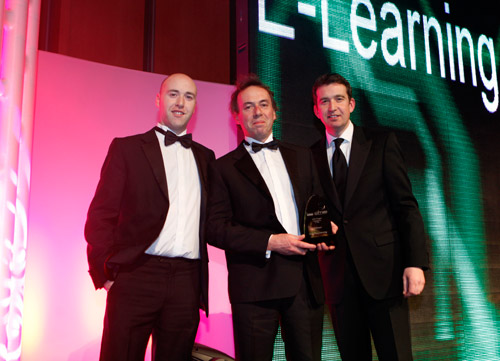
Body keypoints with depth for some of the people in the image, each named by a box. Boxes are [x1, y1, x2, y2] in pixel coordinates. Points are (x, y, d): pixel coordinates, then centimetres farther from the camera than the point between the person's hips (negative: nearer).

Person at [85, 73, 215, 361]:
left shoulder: (205, 157, 17)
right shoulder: (127, 148, 6)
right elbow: (101, 215, 2)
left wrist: (202, 279, 8)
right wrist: (105, 273, -6)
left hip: (187, 282, 3)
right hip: (137, 275, -3)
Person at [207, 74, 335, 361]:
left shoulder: (302, 157, 17)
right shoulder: (223, 168, 5)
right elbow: (216, 228, -3)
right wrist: (270, 242, -13)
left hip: (305, 280, 3)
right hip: (255, 284, -3)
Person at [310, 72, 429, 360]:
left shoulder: (382, 143, 3)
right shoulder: (311, 156, 9)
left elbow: (406, 205, -2)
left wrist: (416, 262, -11)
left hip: (383, 271, -2)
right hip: (338, 275, 2)